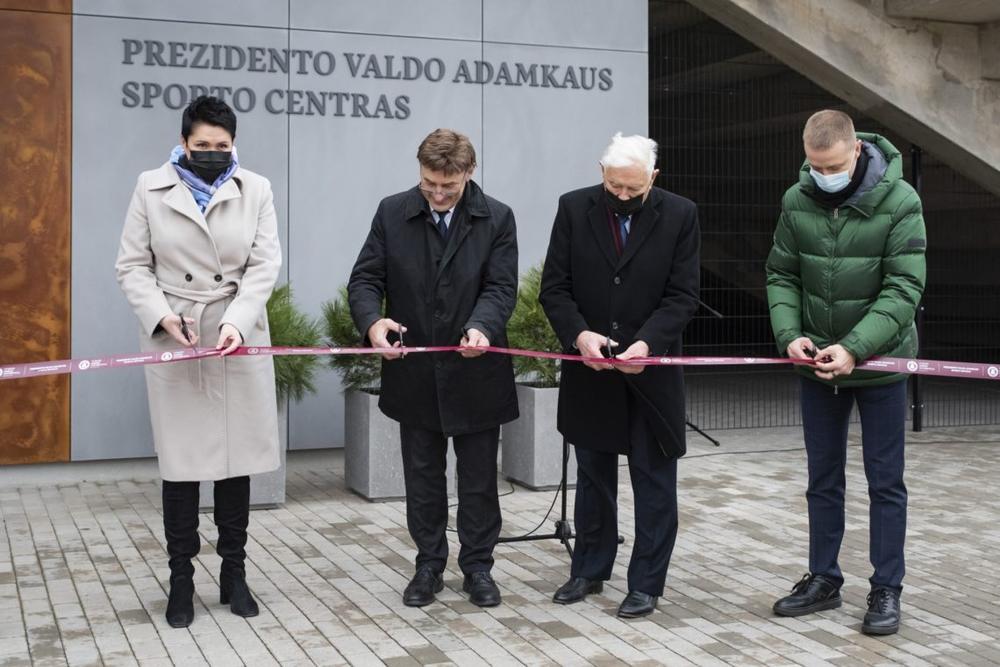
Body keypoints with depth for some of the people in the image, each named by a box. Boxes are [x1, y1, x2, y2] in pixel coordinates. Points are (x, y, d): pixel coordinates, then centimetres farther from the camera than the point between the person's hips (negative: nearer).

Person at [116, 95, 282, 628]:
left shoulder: (255, 189, 3)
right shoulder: (151, 188, 2)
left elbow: (264, 266, -4)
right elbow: (132, 266, 1)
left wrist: (237, 323, -19)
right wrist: (162, 316, -15)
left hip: (239, 342, 1)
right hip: (172, 342, -1)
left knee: (236, 461, 7)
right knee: (180, 464, 3)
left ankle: (234, 574, 20)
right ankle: (181, 580, 16)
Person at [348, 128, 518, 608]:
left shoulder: (497, 218, -5)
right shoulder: (392, 213, -2)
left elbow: (501, 287, -11)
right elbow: (365, 279, -4)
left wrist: (481, 327, -32)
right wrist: (372, 321, -25)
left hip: (475, 373, -1)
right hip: (414, 372, 1)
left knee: (479, 478, 10)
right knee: (422, 477, 12)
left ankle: (477, 567, 24)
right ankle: (429, 566, 26)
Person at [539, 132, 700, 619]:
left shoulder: (680, 215, -6)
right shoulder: (574, 208, -2)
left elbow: (682, 296, -7)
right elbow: (554, 288, -3)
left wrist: (647, 343, -22)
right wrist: (579, 334, -20)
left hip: (651, 367, -2)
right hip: (589, 368, 2)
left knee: (654, 481, 5)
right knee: (593, 475, 15)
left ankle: (646, 583, 15)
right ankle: (589, 570, 29)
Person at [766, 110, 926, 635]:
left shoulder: (898, 201, -14)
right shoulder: (797, 201, -3)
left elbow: (904, 288, -17)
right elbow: (781, 275, 3)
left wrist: (855, 348, -26)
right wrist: (789, 334, -14)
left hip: (879, 364, -3)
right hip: (817, 367, 4)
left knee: (885, 482, 5)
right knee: (823, 479, 13)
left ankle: (887, 589, 16)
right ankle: (823, 580, 24)